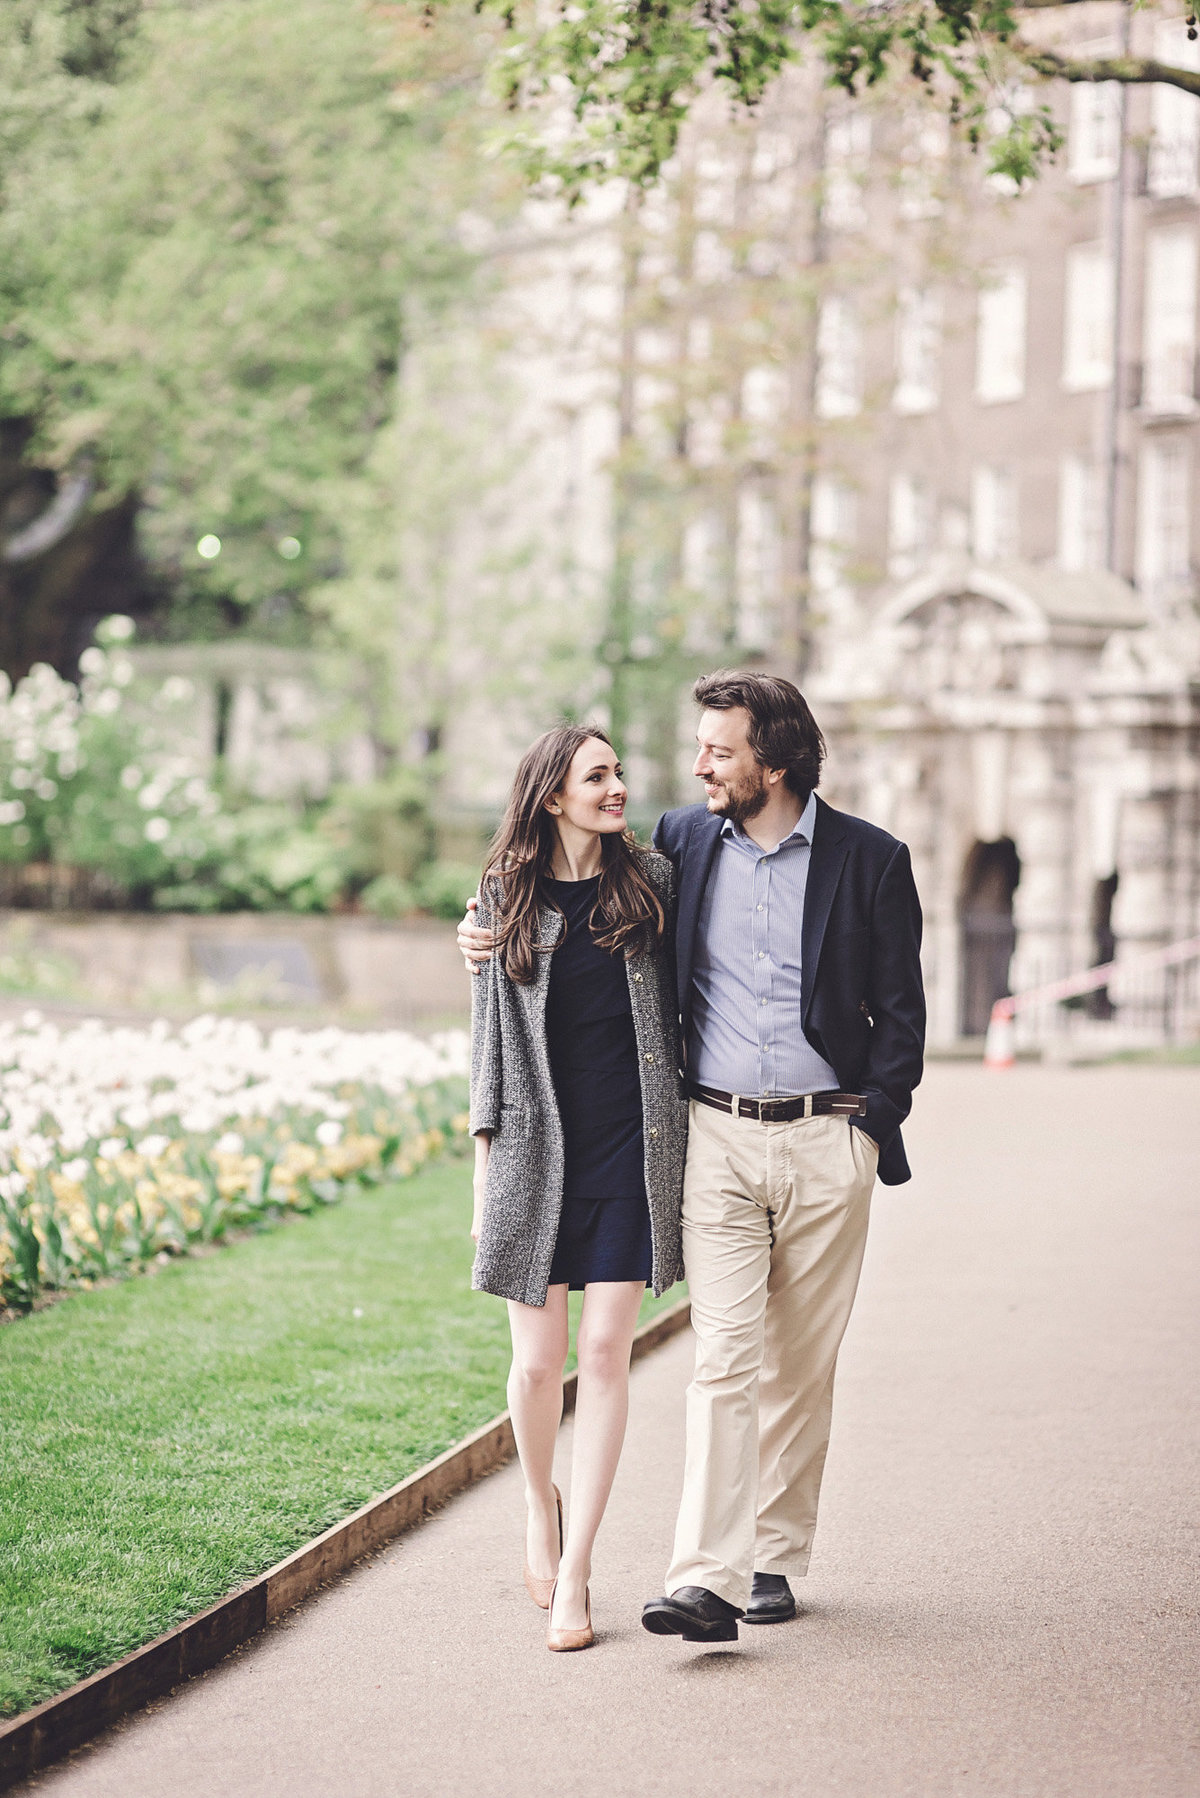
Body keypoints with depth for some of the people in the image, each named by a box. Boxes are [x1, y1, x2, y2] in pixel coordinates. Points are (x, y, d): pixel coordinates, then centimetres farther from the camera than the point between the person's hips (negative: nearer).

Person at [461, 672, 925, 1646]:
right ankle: (709, 1580, -15)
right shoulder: (683, 842, 6)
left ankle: (775, 1558, 19)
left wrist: (875, 1125, -3)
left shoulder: (870, 860, 0)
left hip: (828, 1143, 0)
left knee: (801, 1364, 7)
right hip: (718, 1137, 1)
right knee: (725, 1358, -10)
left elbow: (900, 1010, 4)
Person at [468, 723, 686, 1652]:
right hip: (539, 1153, 0)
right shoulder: (505, 899, 4)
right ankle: (541, 1501, 32)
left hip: (634, 1152, 0)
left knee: (605, 1354, -4)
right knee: (538, 1359, 1)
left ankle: (575, 1575, 0)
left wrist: (693, 1133, 6)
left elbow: (682, 1005, 12)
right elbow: (491, 1035, 8)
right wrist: (485, 1166, 4)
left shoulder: (653, 883, 5)